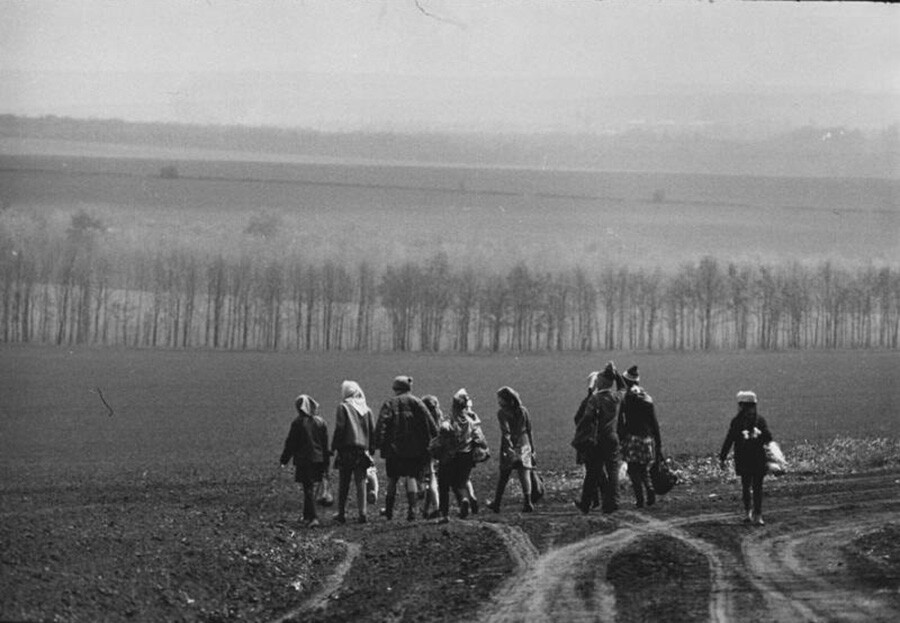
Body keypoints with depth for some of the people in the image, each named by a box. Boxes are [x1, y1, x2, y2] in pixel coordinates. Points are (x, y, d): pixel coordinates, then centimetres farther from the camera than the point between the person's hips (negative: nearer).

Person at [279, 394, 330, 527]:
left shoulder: (298, 422, -11)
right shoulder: (321, 422, 5)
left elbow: (291, 443, -8)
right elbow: (325, 444, 8)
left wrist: (284, 460, 2)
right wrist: (325, 464, 14)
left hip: (303, 460, -5)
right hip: (318, 460, 5)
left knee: (308, 488, -4)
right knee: (310, 488, 17)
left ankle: (313, 518, -13)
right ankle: (307, 516, 25)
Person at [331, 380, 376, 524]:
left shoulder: (343, 407, -4)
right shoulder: (366, 409, 10)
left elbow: (339, 429, -10)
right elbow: (373, 430, 9)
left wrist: (334, 446, -4)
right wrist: (371, 449, 13)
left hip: (347, 449, -3)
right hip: (363, 450, 3)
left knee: (343, 484, 4)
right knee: (361, 483, 4)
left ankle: (341, 514, 7)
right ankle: (362, 513, -2)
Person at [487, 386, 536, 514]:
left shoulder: (502, 413, -8)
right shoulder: (523, 411, 6)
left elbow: (506, 432, -18)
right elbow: (529, 430, 9)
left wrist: (508, 448, -24)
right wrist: (532, 448, 14)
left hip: (511, 447, -3)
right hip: (524, 445, 3)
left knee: (503, 476, 8)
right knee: (525, 474, 0)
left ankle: (496, 503, 17)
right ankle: (527, 502, -9)